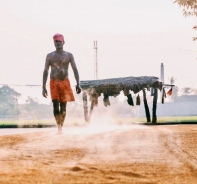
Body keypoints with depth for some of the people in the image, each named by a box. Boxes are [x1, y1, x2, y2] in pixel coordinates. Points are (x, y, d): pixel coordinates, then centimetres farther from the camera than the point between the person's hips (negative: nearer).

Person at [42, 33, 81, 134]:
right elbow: (45, 71, 8)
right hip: (54, 83, 0)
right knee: (55, 106, -11)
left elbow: (75, 70, 3)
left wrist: (78, 84, -9)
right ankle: (59, 127, -9)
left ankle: (61, 127, 10)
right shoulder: (50, 56, 8)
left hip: (65, 82, 0)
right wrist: (43, 87, 1)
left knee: (63, 106, 2)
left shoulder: (69, 55, 6)